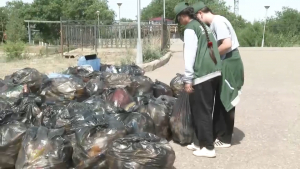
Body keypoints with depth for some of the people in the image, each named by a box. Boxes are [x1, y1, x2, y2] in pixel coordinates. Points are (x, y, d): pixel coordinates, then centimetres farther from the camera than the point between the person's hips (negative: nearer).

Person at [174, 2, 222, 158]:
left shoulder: (190, 29, -7)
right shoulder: (204, 26, 20)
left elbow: (190, 55, -13)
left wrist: (188, 79, -11)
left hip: (202, 75, -9)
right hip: (214, 72, 9)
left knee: (200, 112, -1)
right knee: (206, 110, 15)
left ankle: (208, 147, 4)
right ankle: (202, 142, 24)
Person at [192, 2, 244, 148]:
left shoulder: (217, 21, -16)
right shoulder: (214, 23, 14)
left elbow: (227, 44, -26)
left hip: (229, 64, -10)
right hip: (225, 64, 10)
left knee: (225, 102, -2)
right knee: (220, 102, 16)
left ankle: (224, 139, 9)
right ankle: (217, 133, 26)